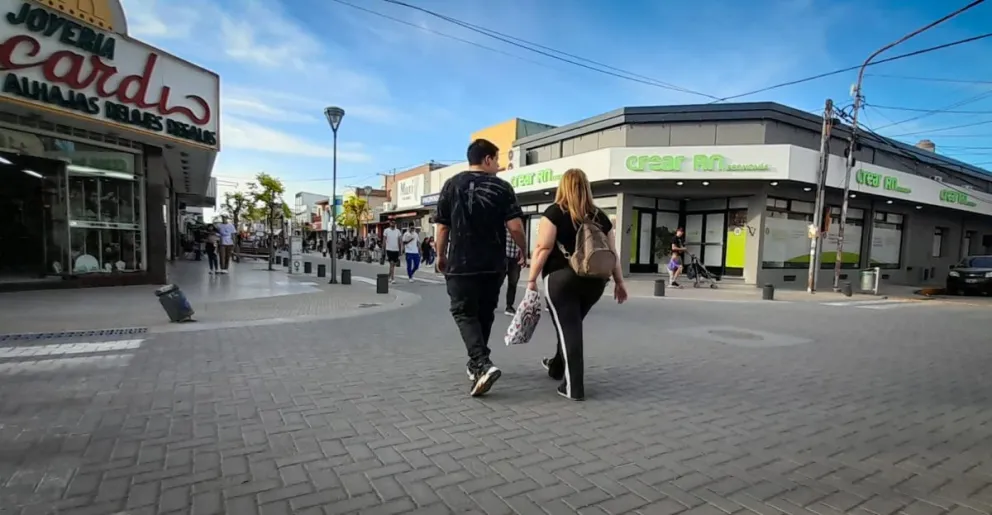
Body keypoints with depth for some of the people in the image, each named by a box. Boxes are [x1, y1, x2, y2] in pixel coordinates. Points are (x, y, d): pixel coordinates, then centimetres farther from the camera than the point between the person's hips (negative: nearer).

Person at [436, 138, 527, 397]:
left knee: (464, 313, 3)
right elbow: (515, 226, -8)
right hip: (493, 264, 2)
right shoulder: (502, 187, 0)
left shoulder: (452, 185, 1)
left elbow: (443, 227, 1)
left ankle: (483, 365, -16)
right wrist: (524, 250, 9)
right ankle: (477, 363, 29)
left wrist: (441, 256, 15)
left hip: (461, 263, -1)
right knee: (484, 313, 16)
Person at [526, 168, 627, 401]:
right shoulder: (600, 216, 10)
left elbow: (543, 248, -9)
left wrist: (532, 279, -5)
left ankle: (573, 387, 5)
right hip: (594, 281, 5)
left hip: (561, 279, -5)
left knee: (567, 329, 2)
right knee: (572, 325, 21)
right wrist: (619, 281, 18)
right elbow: (612, 253, 11)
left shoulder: (554, 213, -3)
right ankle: (557, 366, 40)